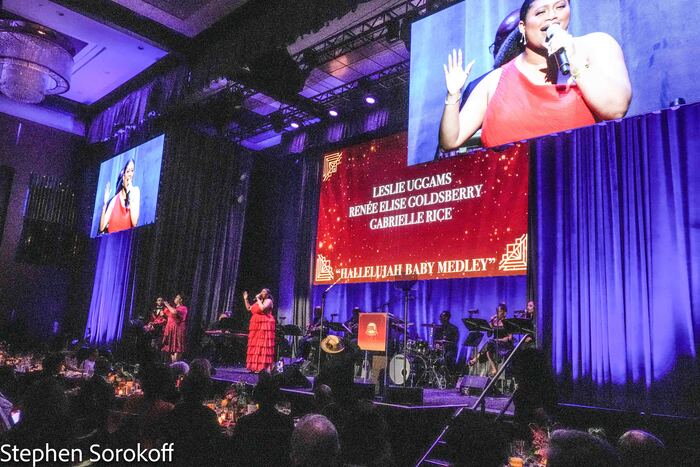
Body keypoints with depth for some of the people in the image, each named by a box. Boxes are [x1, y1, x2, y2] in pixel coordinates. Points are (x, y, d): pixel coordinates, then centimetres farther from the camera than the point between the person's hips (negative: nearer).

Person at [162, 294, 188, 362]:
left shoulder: (183, 308, -7)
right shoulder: (173, 308, 19)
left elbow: (174, 312, -24)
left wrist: (168, 305, -12)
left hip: (178, 329, -8)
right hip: (170, 329, 8)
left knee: (177, 347, -11)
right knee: (171, 346, 7)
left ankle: (175, 362, -13)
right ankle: (172, 362, 10)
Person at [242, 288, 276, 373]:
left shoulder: (268, 301, -4)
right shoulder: (258, 301, 21)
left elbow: (262, 308, -22)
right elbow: (249, 309, 23)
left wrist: (258, 299, -12)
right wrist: (245, 299, 18)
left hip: (264, 325, -9)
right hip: (256, 325, 9)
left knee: (263, 345, -12)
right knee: (255, 345, 6)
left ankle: (264, 367, -13)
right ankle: (255, 367, 10)